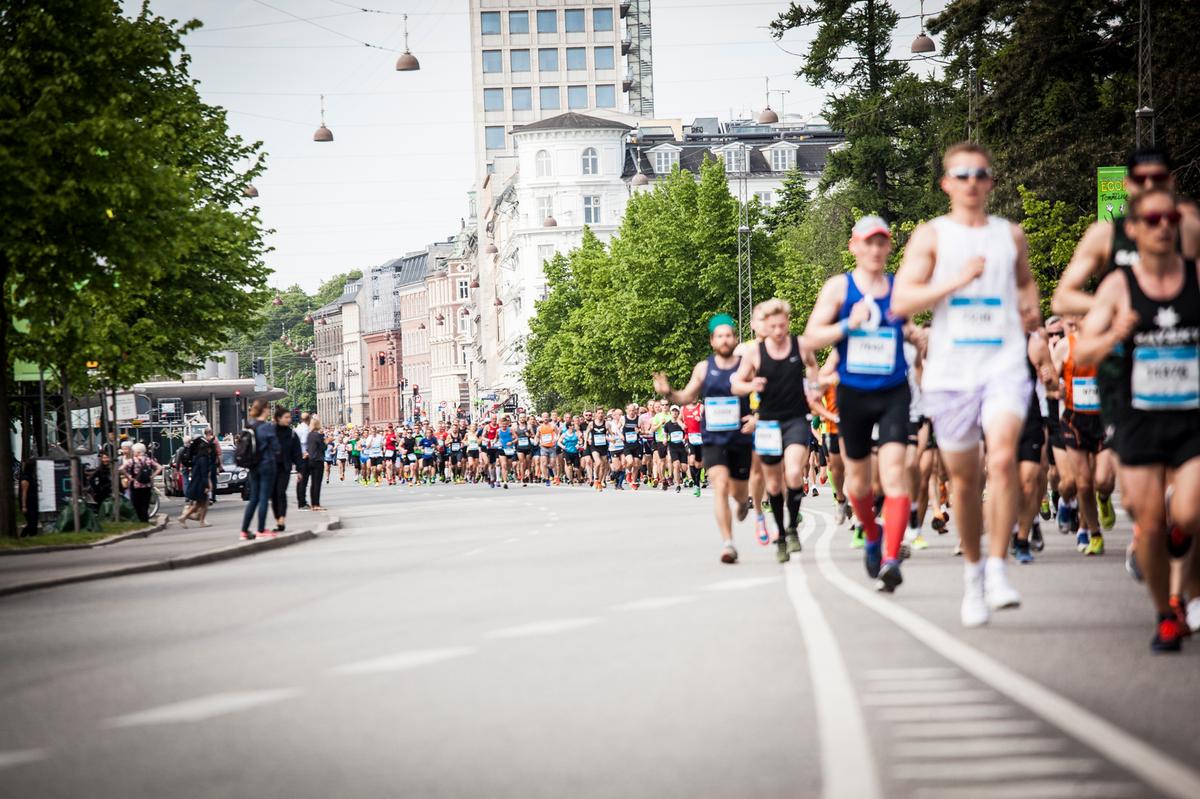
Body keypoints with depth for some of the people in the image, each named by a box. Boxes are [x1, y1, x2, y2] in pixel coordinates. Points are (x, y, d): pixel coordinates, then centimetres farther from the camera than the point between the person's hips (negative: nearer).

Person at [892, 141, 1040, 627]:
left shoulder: (1010, 235, 13)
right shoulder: (931, 236, 4)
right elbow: (901, 302, -6)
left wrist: (1031, 307, 11)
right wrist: (955, 281, -16)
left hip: (1004, 365, 0)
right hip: (950, 370, 0)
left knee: (1003, 457, -22)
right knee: (963, 476, 8)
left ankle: (997, 566, -15)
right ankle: (972, 570, 25)